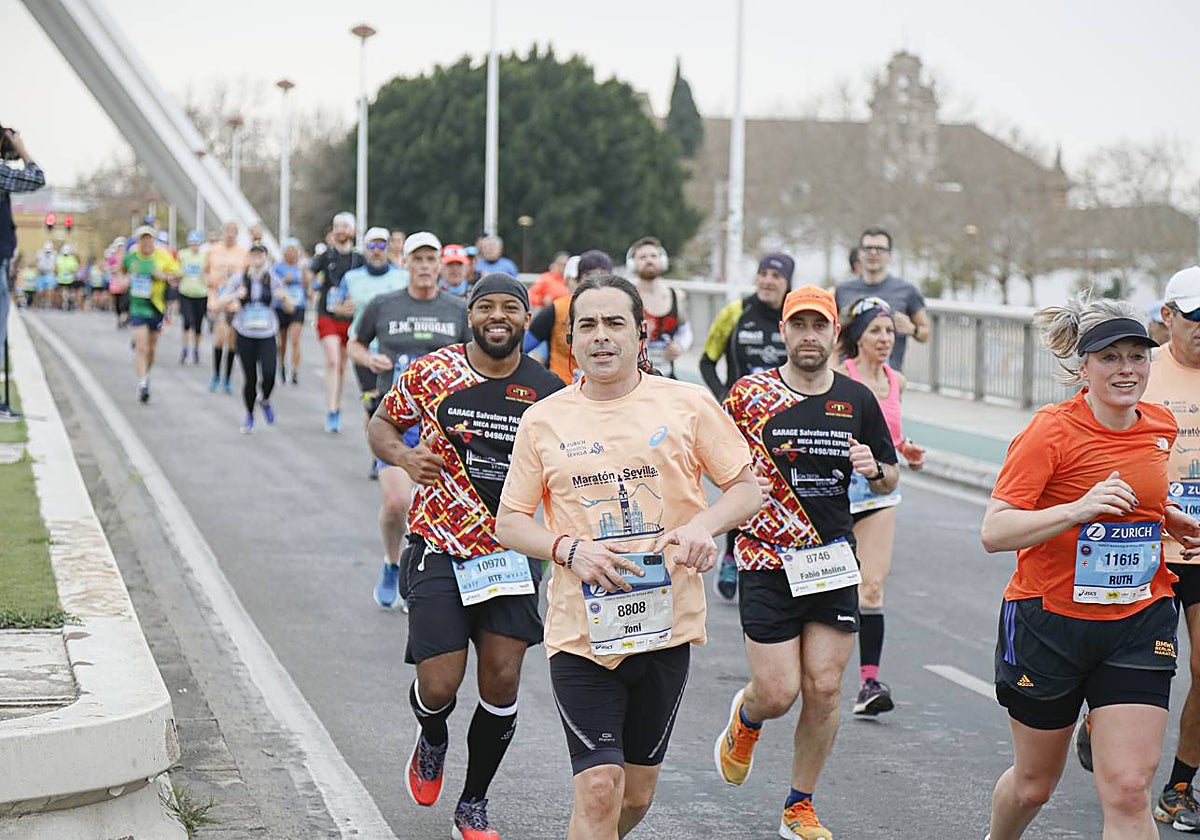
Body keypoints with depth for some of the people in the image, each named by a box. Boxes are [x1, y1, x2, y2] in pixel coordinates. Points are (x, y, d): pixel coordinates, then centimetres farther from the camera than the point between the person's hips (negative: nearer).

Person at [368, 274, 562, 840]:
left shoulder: (547, 390, 0)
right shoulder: (432, 373, -5)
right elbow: (382, 423, 9)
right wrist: (403, 457, -11)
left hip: (513, 550, 2)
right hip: (441, 548, -2)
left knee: (502, 681, -2)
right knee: (438, 687, -7)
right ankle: (432, 742, 32)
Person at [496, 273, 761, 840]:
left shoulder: (688, 404, 1)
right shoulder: (543, 419, 1)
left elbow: (747, 488, 6)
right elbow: (509, 522, 5)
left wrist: (703, 525, -15)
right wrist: (569, 549, -14)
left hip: (667, 624, 1)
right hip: (581, 630, -1)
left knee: (636, 794, 11)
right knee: (599, 788, -13)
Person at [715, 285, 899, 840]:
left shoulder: (857, 399, 5)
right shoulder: (749, 394, -4)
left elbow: (888, 479, 15)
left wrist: (874, 470, -7)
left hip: (833, 562, 3)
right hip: (766, 562, -3)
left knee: (824, 689, -1)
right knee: (778, 693, -6)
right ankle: (745, 717, 32)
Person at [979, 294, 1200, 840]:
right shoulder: (1051, 431, -15)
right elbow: (993, 532, -23)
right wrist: (1078, 510, -34)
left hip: (1138, 625, 3)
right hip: (1049, 621, -3)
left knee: (1128, 791, -10)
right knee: (1034, 783, 15)